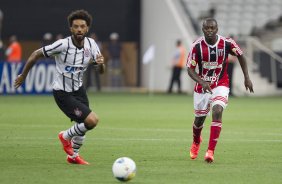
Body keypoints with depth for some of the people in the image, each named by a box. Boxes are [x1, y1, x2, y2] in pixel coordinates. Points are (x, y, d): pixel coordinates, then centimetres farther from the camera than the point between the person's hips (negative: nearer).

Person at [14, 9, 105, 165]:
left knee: (82, 126, 12)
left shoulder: (91, 44, -7)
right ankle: (66, 136, 10)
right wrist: (23, 76, -4)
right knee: (92, 120, -17)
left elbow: (101, 71, -7)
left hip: (78, 89, 6)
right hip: (63, 93, -6)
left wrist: (100, 63, -31)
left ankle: (73, 155, 38)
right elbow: (36, 55, -13)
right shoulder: (63, 45, -24)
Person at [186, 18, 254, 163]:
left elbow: (240, 56, 5)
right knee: (199, 118, 13)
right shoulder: (197, 46, -16)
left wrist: (247, 78, 2)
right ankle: (196, 143, 48)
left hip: (220, 85, -1)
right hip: (202, 86, 1)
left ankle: (210, 151, -24)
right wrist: (202, 82, -28)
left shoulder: (227, 43, -14)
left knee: (217, 112, -24)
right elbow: (190, 69, -12)